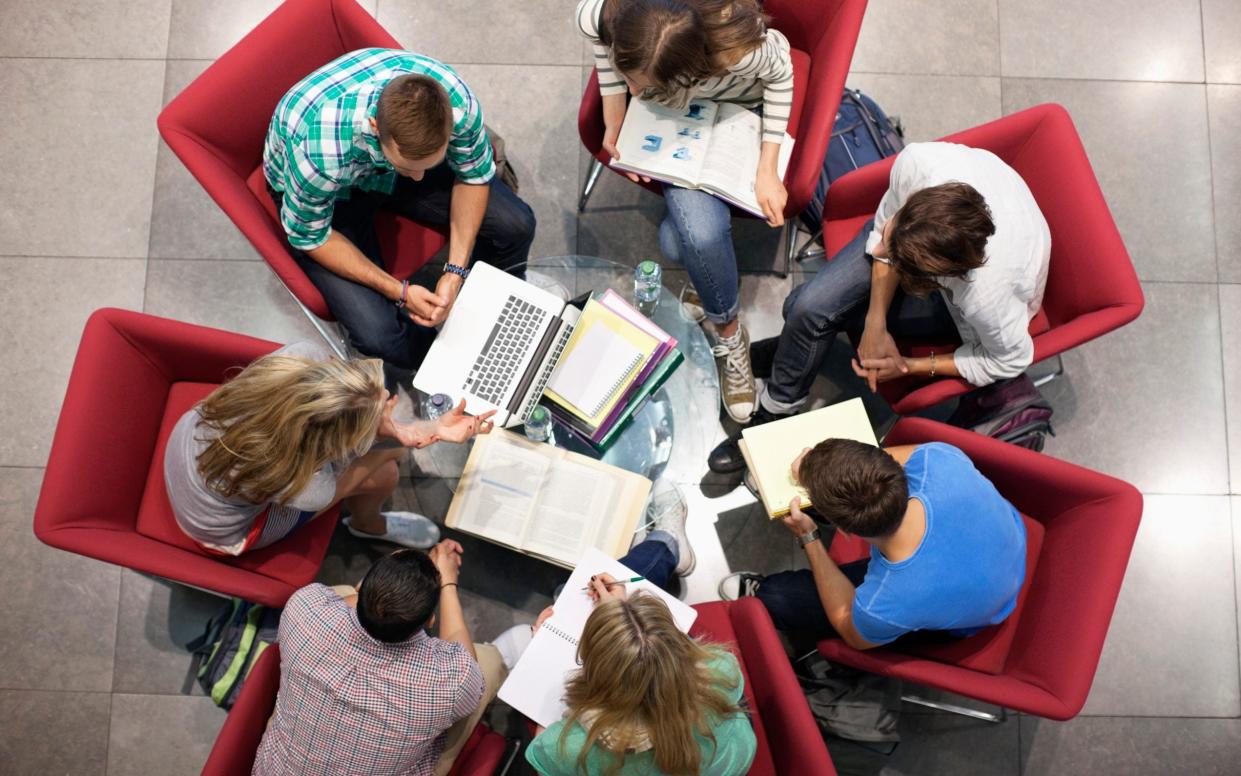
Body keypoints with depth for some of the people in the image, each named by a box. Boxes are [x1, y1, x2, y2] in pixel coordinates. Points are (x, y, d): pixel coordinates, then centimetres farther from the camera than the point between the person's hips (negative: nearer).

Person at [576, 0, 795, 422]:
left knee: (679, 243, -20)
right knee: (699, 233, -22)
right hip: (673, 107, 2)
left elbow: (780, 73, -17)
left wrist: (767, 169, -17)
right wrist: (614, 123, -8)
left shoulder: (741, 50, -42)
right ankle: (729, 331, 7)